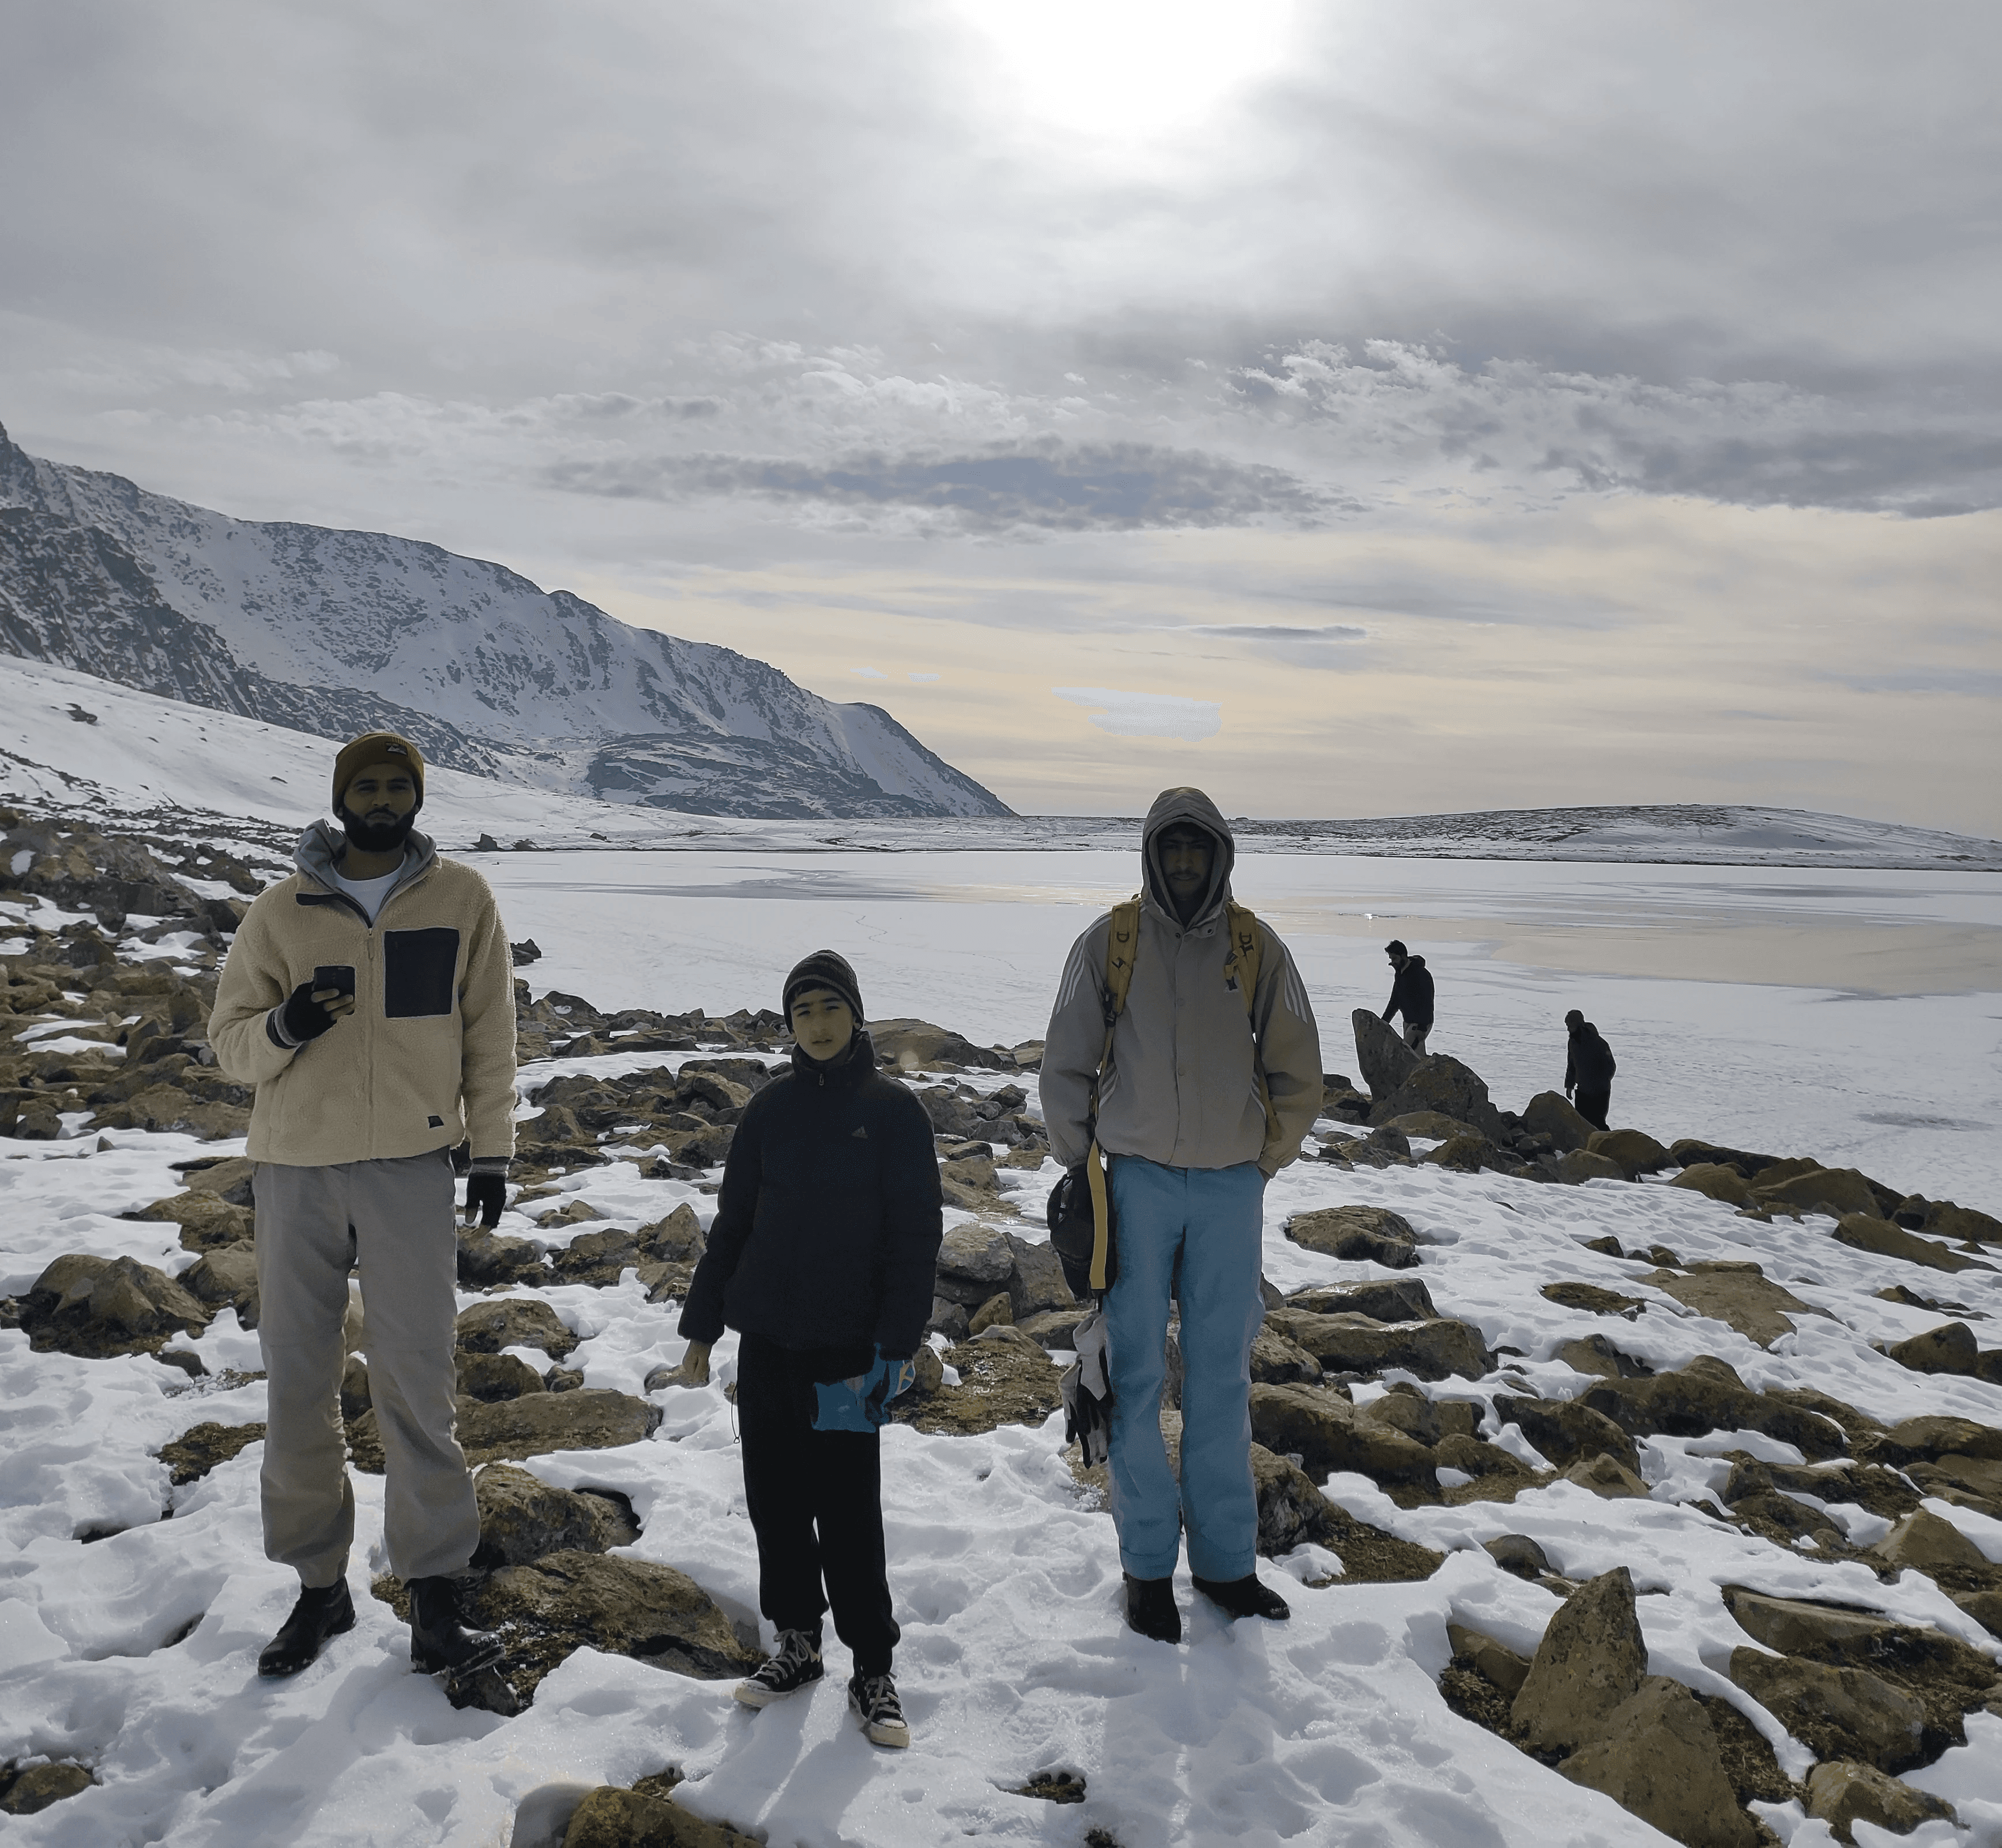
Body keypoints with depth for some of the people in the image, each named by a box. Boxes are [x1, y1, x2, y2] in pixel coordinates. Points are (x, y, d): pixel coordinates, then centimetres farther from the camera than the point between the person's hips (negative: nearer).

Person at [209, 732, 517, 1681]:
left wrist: (491, 1149, 2)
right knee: (297, 1384, 8)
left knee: (417, 1382, -3)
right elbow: (229, 1040, 7)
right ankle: (319, 1584, 22)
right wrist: (283, 1025, -15)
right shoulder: (282, 910, 4)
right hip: (293, 1169, 2)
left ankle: (433, 1593, 7)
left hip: (410, 1166, -2)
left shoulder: (461, 898, 3)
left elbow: (489, 1033, 7)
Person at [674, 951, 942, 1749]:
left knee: (848, 1505, -1)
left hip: (847, 1345, -4)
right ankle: (796, 1644, 27)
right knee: (774, 1492, 10)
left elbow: (917, 1235, -5)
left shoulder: (893, 1111, -4)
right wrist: (701, 1328, 11)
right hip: (766, 1338, 4)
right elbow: (731, 1224, 12)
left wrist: (896, 1343, -11)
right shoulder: (770, 1109, 5)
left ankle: (872, 1668, 13)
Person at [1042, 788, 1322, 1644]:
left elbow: (1297, 1076, 11)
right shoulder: (1108, 944, 0)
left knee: (1222, 1377, 9)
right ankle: (1147, 1563, 17)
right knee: (1136, 1373, 4)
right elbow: (1065, 1068, 5)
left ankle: (1225, 1558, 21)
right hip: (1136, 1184, -1)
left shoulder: (1258, 949, 3)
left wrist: (1262, 1162, 7)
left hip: (1230, 1191, 1)